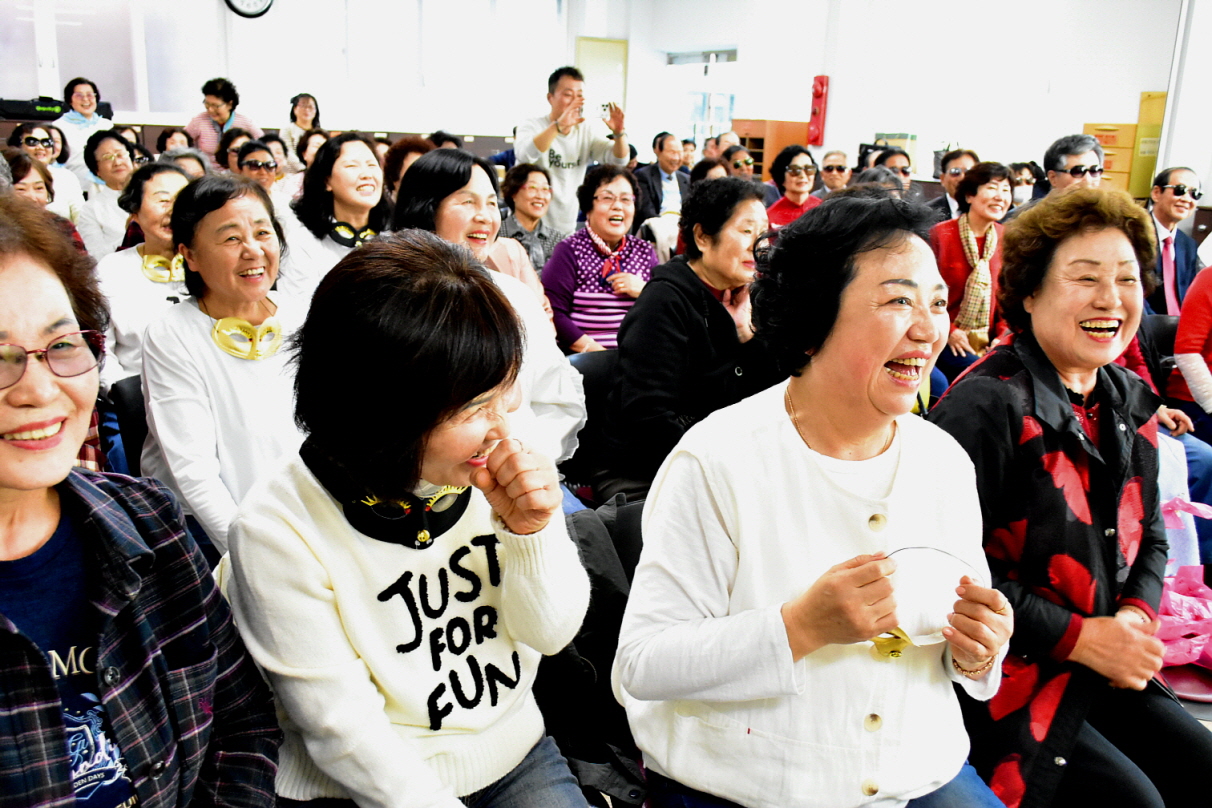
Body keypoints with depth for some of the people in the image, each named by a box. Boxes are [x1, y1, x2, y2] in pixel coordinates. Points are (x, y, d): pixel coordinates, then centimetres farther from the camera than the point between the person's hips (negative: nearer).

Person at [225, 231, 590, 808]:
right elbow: (344, 730, -16)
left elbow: (551, 634, -4)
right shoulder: (278, 535, -20)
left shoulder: (495, 461, -11)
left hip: (515, 760, 2)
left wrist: (532, 533, -20)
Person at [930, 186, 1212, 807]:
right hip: (999, 679, -8)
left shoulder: (1130, 402, 6)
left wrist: (1136, 614, -3)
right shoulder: (987, 407, -21)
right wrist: (1081, 637, -18)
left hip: (1103, 670, 8)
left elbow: (1148, 537, 18)